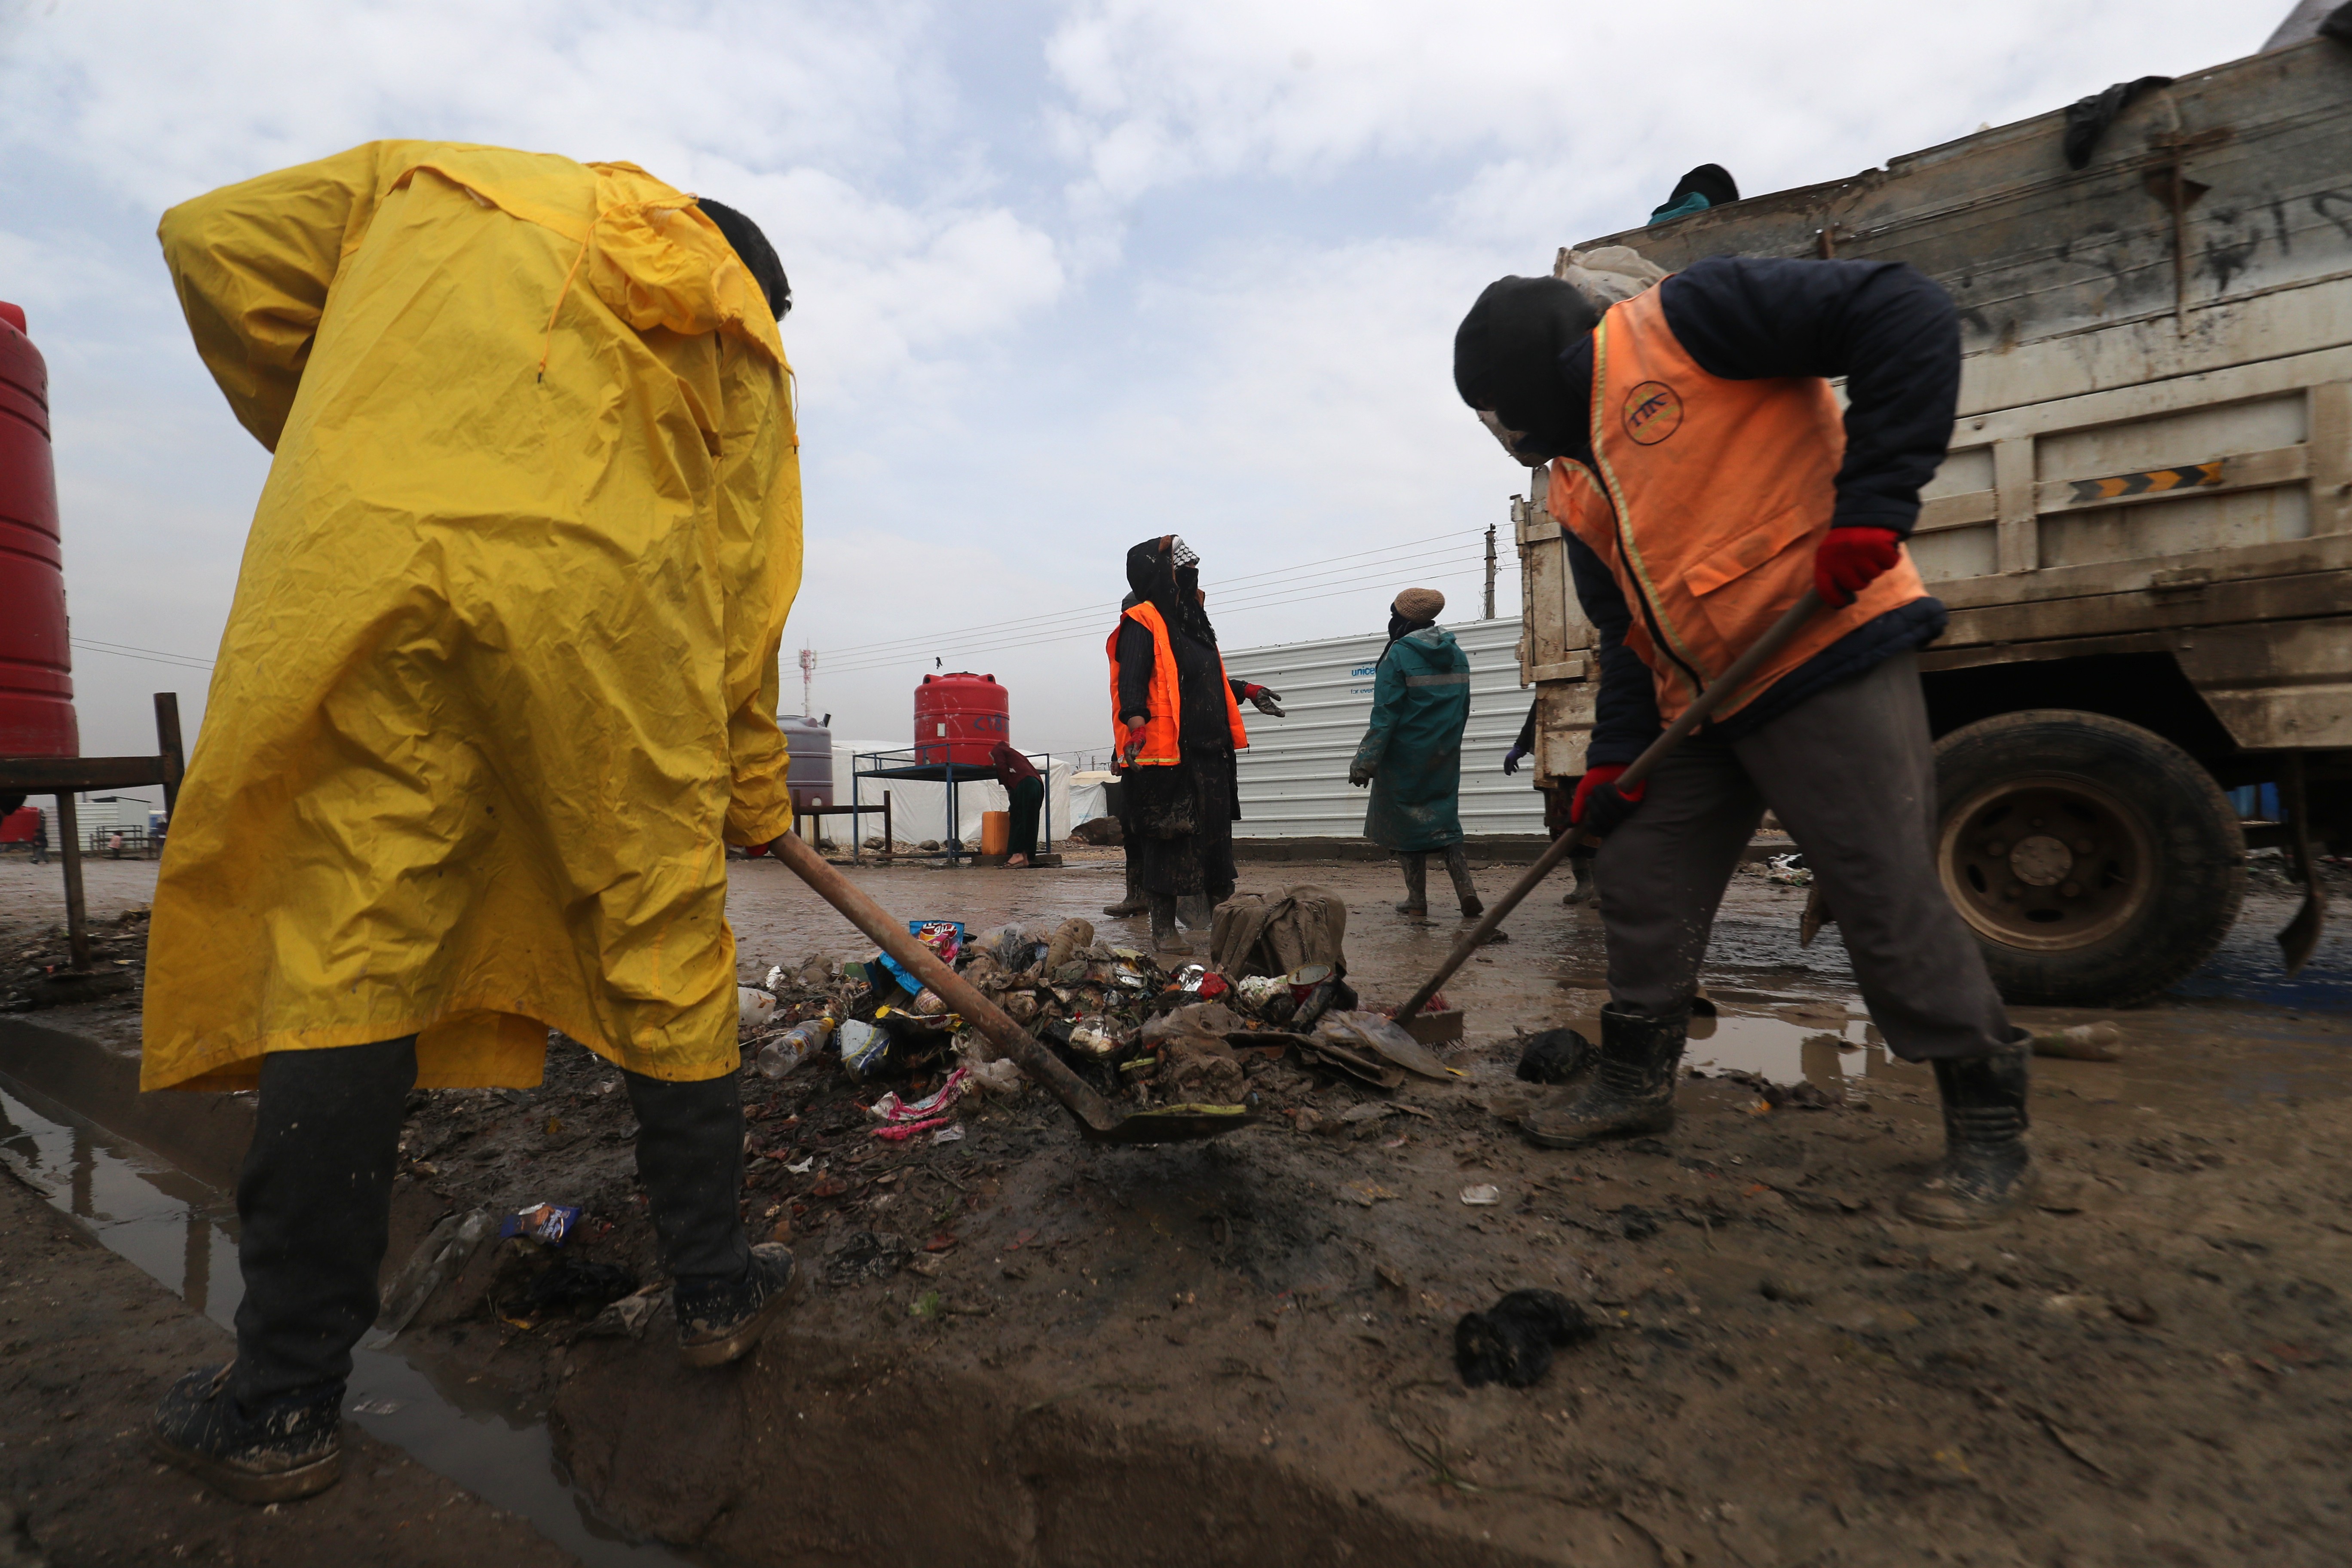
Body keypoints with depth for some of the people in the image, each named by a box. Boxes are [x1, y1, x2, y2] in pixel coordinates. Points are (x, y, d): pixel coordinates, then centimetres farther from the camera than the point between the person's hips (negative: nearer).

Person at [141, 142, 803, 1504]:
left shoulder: (432, 179, 33)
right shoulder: (745, 346, 25)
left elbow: (217, 244, 23)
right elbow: (746, 582, 16)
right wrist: (755, 792, 20)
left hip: (365, 563, 2)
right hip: (601, 589, -1)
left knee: (345, 956, 5)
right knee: (666, 949, 6)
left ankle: (287, 1402, 15)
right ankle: (715, 1288, 21)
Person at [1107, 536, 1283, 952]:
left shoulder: (1192, 621, 22)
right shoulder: (1142, 624, -5)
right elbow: (1131, 683, -19)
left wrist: (1246, 691, 36)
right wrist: (1137, 723, -34)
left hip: (1208, 752, 8)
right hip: (1164, 754, -8)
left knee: (1213, 835, 8)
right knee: (1166, 839, -3)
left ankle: (1215, 910, 18)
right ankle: (1163, 929, 7)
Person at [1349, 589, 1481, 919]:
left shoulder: (1398, 656, -13)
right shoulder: (1457, 654, 8)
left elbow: (1385, 715, -17)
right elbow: (1463, 709, 13)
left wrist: (1366, 761, -15)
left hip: (1405, 758, -6)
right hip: (1445, 757, 6)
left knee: (1406, 823, 6)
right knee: (1444, 820, 13)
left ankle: (1417, 900, 10)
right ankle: (1466, 890, -1)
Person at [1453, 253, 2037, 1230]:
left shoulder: (1680, 322, -6)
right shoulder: (1576, 483, 17)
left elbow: (1905, 315, -13)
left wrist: (1872, 501, -21)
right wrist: (1612, 753, 7)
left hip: (1829, 651, -8)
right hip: (1698, 706, 9)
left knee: (1888, 899, -5)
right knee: (1639, 882, 9)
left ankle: (1989, 1133, 14)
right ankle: (1636, 1079, 26)